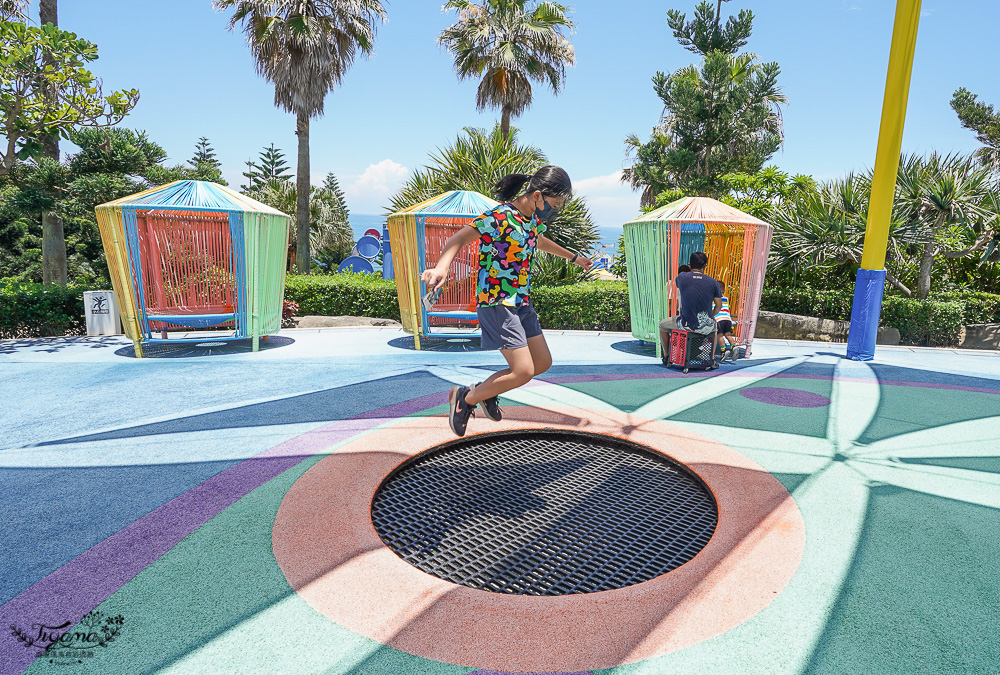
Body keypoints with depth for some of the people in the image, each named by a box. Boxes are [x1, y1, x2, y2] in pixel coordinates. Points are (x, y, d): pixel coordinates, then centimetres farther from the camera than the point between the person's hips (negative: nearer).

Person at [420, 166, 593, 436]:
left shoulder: (534, 218, 9)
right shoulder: (500, 217, -19)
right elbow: (459, 239, -25)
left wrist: (574, 257, 44)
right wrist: (441, 267, -44)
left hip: (522, 303, 10)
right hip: (497, 304, -9)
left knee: (543, 362, 12)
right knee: (523, 371, -14)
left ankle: (486, 390, 28)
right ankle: (465, 398, 7)